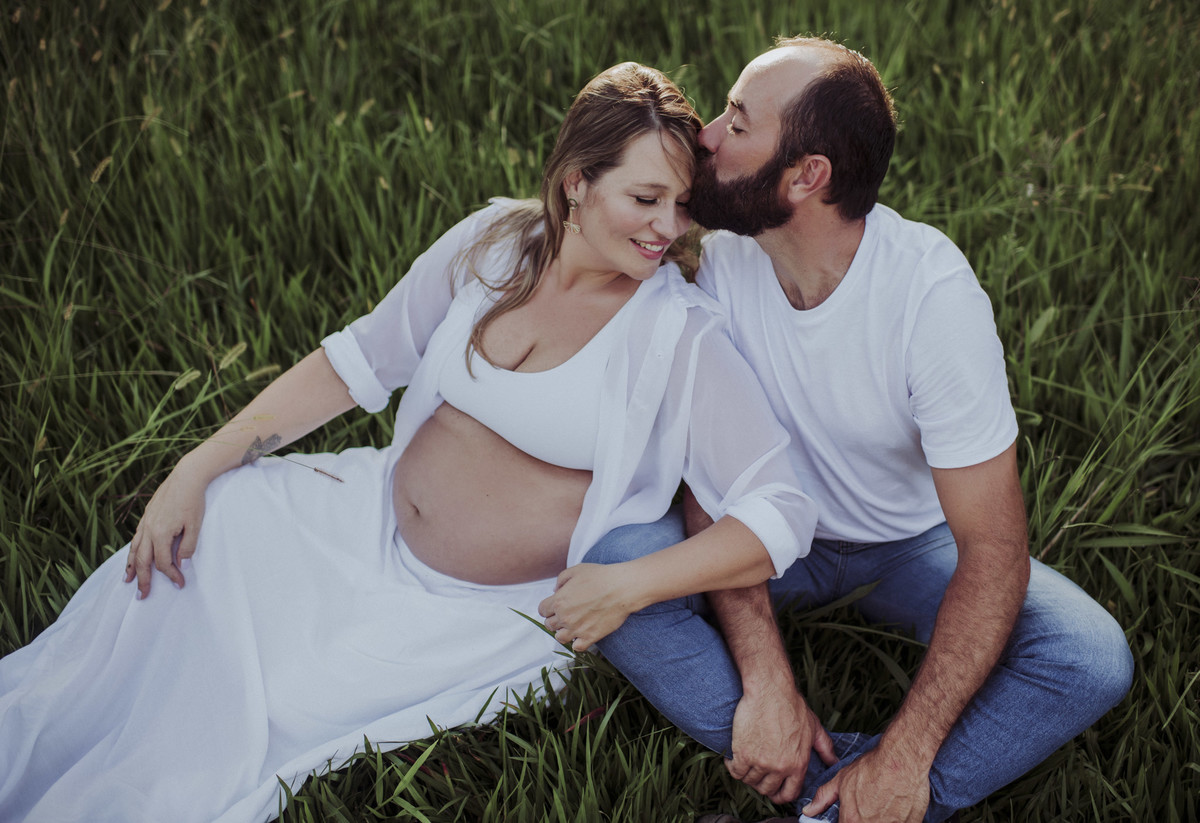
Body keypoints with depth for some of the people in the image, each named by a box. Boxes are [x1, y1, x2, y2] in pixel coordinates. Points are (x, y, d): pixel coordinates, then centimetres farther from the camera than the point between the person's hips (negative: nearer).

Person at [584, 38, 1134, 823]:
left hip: (914, 544, -2)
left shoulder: (932, 289, -27)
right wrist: (766, 681, -28)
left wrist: (904, 758, -32)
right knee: (611, 562, -27)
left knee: (1094, 659, -27)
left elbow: (993, 549, -26)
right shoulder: (722, 260, -16)